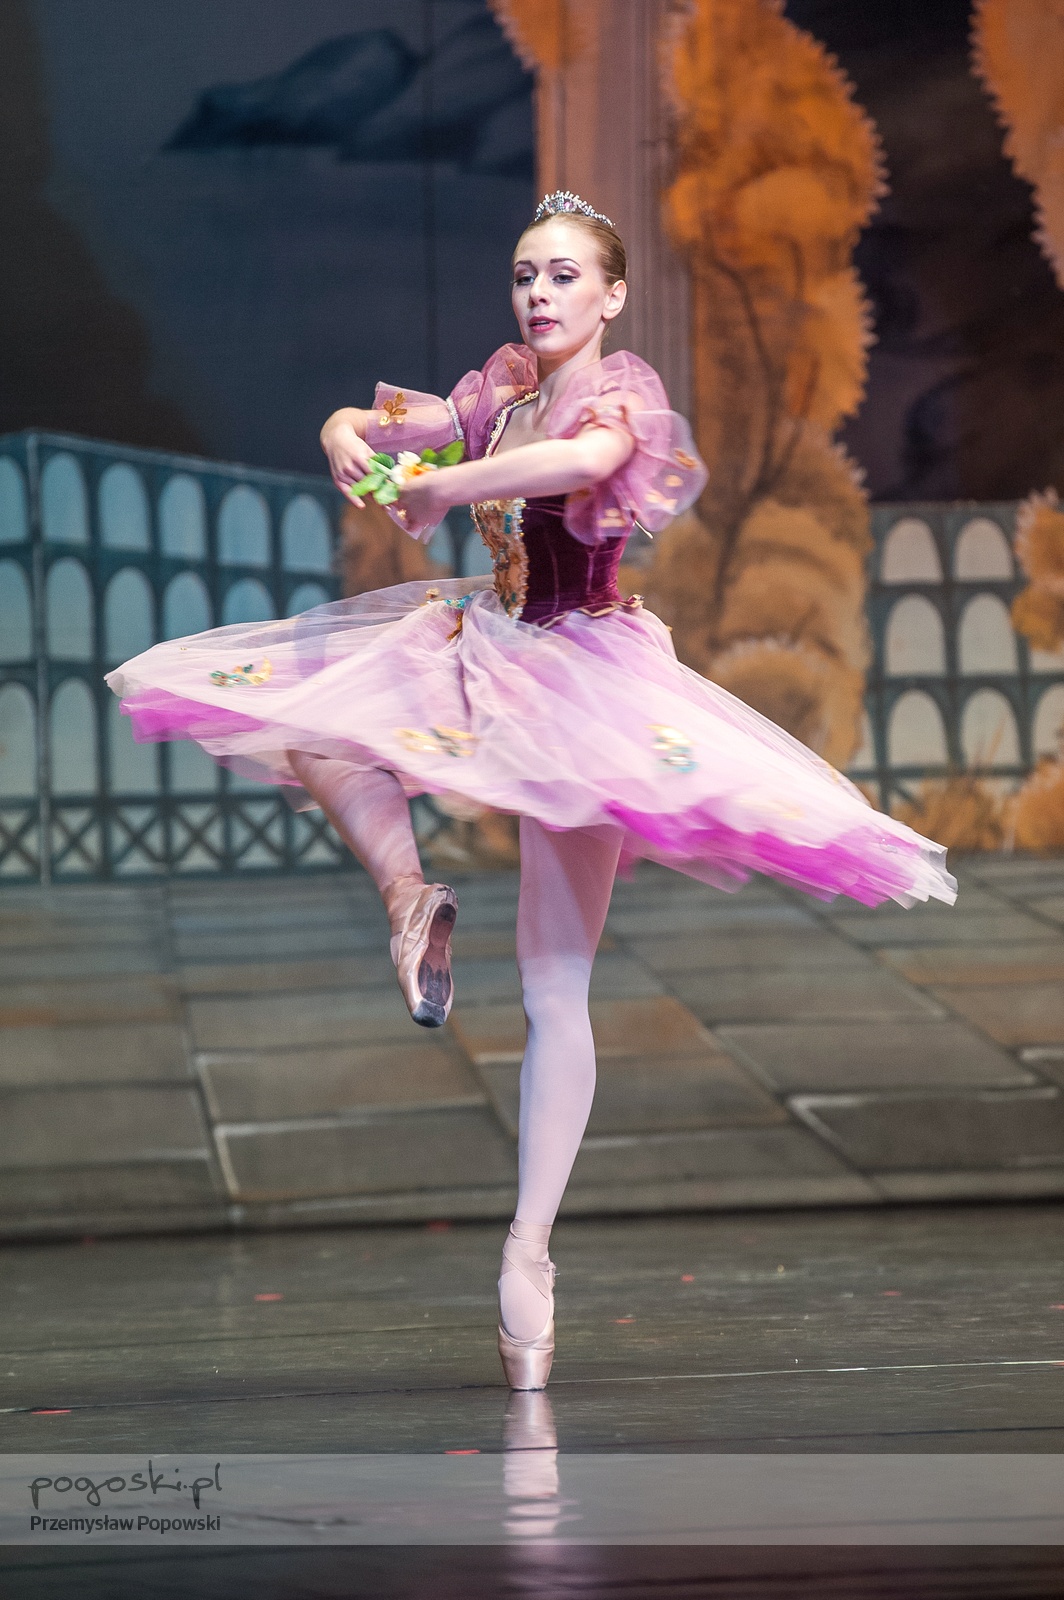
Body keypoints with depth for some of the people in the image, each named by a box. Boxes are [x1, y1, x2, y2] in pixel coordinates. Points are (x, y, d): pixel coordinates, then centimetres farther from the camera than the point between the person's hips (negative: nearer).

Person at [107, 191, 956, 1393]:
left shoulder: (622, 393, -12)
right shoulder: (502, 391, 8)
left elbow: (583, 457, -36)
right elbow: (382, 424, 5)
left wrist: (440, 487, -27)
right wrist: (349, 435, -19)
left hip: (582, 675, -7)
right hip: (488, 650, 7)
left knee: (556, 988, -5)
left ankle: (529, 1248, -3)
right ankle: (409, 894, 2)